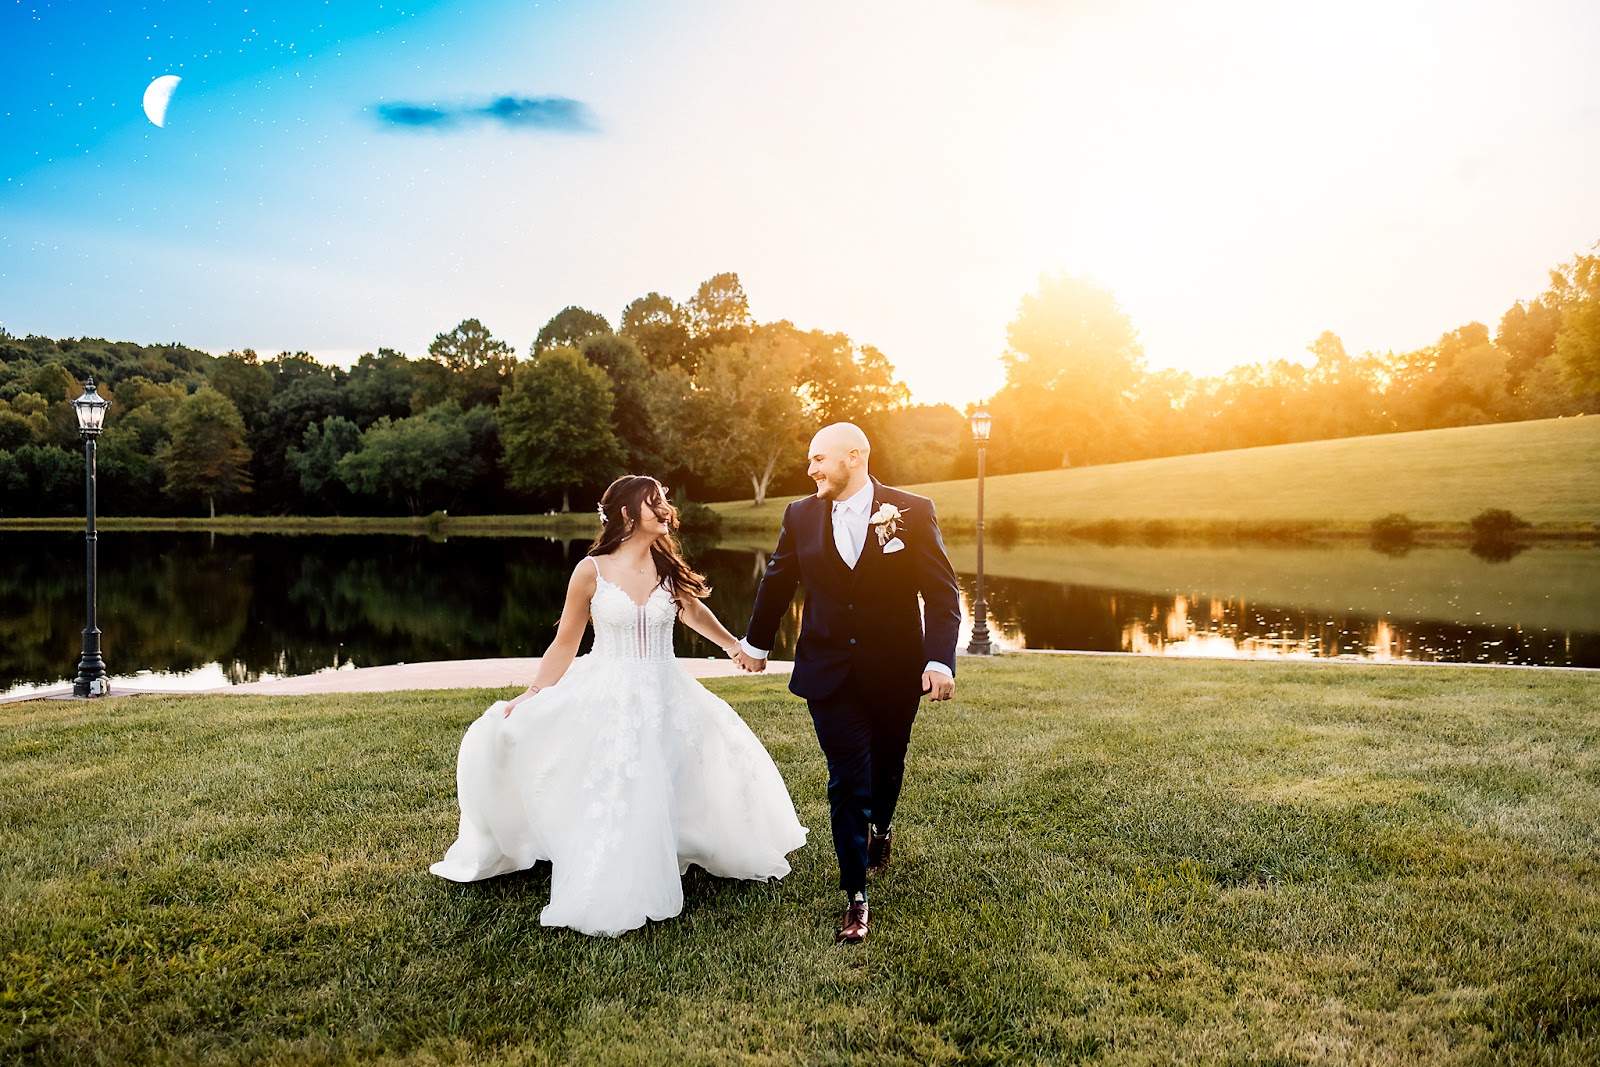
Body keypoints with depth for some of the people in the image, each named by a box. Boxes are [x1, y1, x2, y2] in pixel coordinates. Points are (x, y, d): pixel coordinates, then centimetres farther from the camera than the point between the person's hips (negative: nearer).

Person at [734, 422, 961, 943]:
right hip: (829, 673, 1)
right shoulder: (801, 515, -1)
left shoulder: (912, 512, -9)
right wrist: (756, 642, 24)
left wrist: (940, 661, -22)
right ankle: (855, 898, 10)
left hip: (895, 671, 0)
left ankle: (880, 828, 52)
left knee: (886, 765, 20)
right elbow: (777, 582, 13)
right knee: (847, 781, -1)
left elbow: (942, 592, -10)